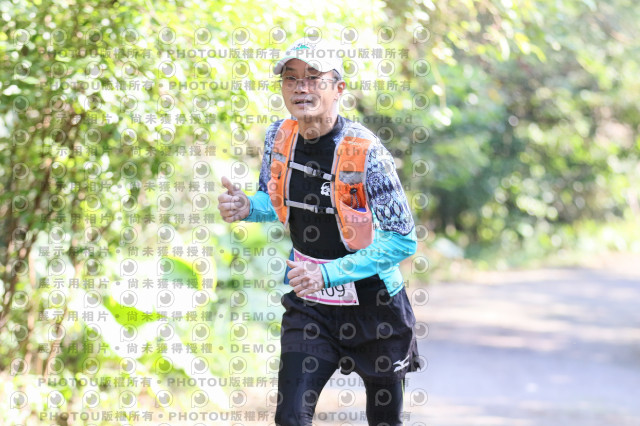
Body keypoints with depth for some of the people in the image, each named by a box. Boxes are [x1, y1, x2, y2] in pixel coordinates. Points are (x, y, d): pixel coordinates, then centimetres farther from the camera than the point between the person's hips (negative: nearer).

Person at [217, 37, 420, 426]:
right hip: (309, 306, 4)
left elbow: (404, 239, -21)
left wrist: (328, 274, -28)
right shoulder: (280, 136, -5)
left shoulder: (365, 151, -22)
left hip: (374, 305, -4)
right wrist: (246, 208, -11)